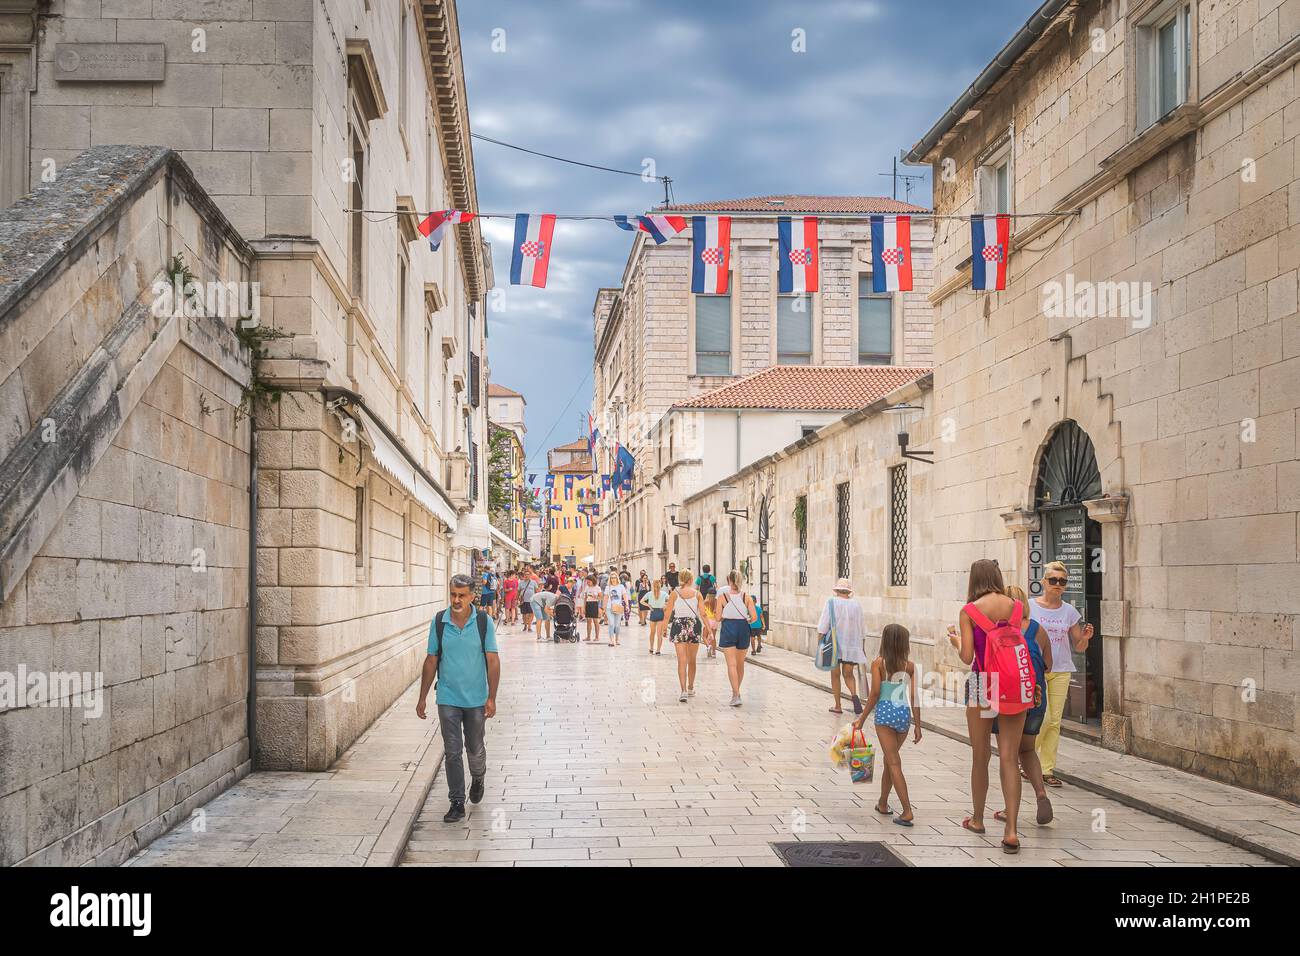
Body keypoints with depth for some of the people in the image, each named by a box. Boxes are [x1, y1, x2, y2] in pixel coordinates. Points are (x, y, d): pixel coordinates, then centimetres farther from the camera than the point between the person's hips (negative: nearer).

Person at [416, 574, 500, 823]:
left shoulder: (484, 621, -8)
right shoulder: (439, 621, -4)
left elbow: (492, 660, -6)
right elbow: (431, 661, 3)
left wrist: (492, 698, -11)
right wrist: (422, 698, 4)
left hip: (476, 699, 0)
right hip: (448, 699, 1)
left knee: (475, 748, 13)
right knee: (452, 752, 0)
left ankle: (478, 779, 42)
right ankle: (457, 803, 8)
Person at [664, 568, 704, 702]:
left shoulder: (674, 594, -2)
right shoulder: (697, 594, 0)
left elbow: (667, 614, -4)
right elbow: (703, 614, -3)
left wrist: (665, 608, 16)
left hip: (679, 626, -1)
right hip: (694, 626, 1)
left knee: (682, 661, -2)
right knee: (692, 660, 16)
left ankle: (684, 691, -15)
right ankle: (691, 689, 29)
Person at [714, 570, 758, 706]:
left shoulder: (722, 595, -3)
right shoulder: (747, 596, 1)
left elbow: (718, 617, -5)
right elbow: (754, 617, -4)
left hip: (728, 628, -2)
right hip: (743, 628, 2)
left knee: (731, 664, -4)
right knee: (740, 664, 18)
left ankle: (736, 695, -15)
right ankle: (736, 691, 32)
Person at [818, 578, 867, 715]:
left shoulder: (831, 602, -5)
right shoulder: (856, 605, 5)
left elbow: (823, 625, -10)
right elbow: (862, 630, 10)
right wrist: (863, 648, 19)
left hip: (834, 643, -2)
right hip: (852, 645, 2)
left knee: (835, 674, 9)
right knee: (848, 674, 12)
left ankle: (838, 706, 12)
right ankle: (854, 695, -16)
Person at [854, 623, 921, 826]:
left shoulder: (878, 663, -4)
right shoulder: (910, 666, 3)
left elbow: (875, 693, -9)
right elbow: (914, 697, 1)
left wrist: (862, 719, -2)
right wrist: (917, 726, 5)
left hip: (885, 712, -4)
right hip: (904, 714, 4)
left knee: (894, 763, -3)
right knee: (889, 758, 20)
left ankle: (907, 811, -11)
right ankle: (883, 804, 32)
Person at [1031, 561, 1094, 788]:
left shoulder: (1070, 611, 7)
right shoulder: (1029, 607, -3)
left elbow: (1078, 646, 11)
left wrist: (1085, 638, -10)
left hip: (1061, 671, 4)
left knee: (1055, 721, 3)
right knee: (1043, 717, -12)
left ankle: (1047, 769, 12)